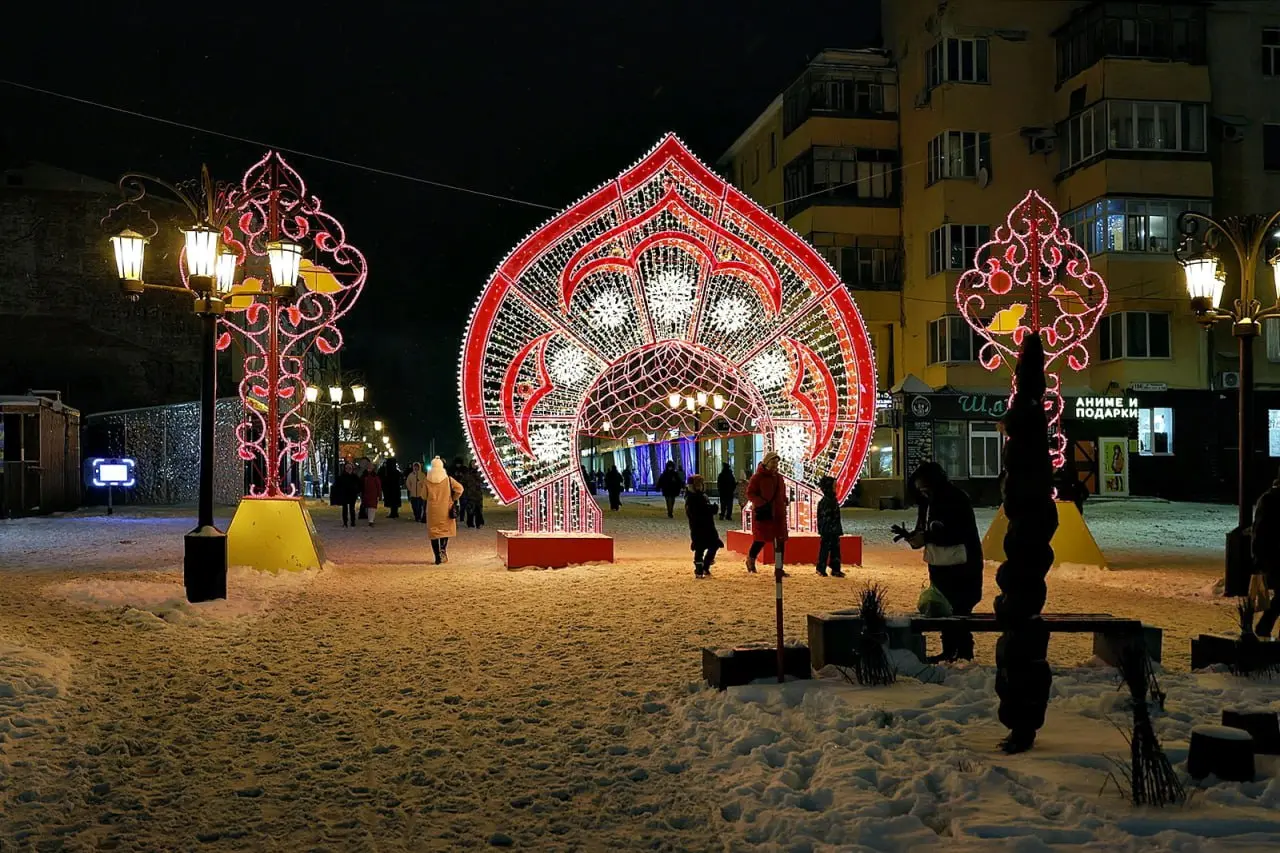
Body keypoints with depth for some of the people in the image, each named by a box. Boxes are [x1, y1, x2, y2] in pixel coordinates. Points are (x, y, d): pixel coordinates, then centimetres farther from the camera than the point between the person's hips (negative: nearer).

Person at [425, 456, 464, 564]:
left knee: (434, 531, 6)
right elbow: (459, 488, -9)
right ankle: (443, 549, -8)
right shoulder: (447, 479, -4)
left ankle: (438, 557, 2)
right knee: (445, 529, 14)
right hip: (446, 509, 0)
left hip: (432, 509, 0)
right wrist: (453, 499, 5)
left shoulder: (427, 480, -3)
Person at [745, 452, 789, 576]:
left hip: (778, 514, 6)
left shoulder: (779, 478, 14)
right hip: (762, 514, -6)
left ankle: (778, 568, 7)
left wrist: (785, 502, 11)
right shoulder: (757, 477, -6)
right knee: (761, 539, -2)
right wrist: (762, 503, -20)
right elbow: (750, 494, -10)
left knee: (780, 541, 2)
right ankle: (750, 560, 24)